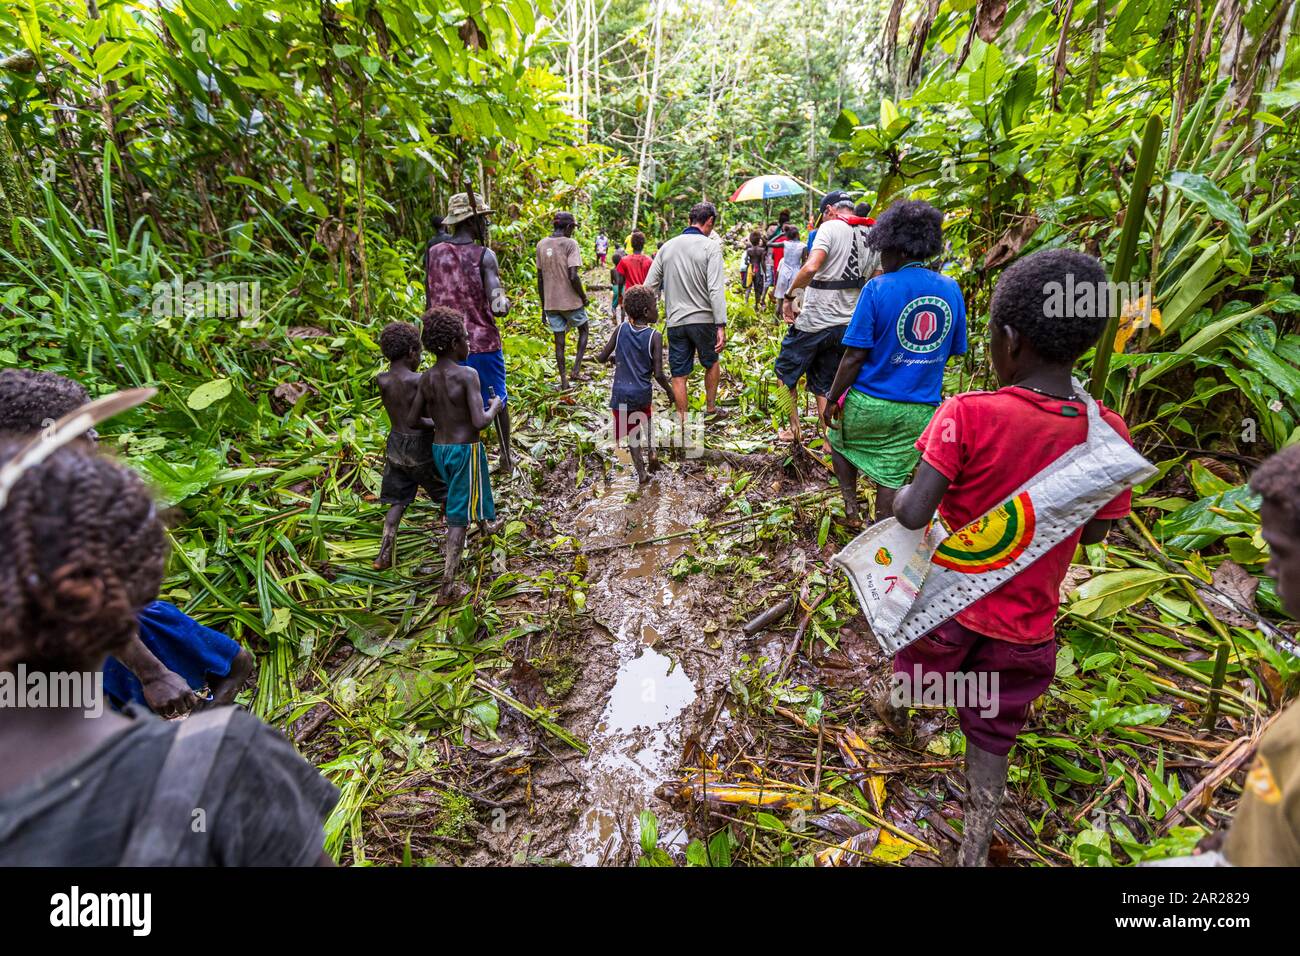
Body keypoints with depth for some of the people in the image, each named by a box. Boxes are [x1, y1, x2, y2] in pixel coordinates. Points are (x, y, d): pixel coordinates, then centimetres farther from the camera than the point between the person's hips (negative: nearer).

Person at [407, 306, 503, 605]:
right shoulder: (468, 374, -19)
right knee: (459, 516, -1)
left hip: (439, 449, 7)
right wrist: (495, 407, -4)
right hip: (466, 450, -7)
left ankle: (485, 525, 62)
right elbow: (479, 422, -25)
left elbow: (412, 421, 4)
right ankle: (447, 586, 0)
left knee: (462, 496, 32)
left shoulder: (427, 377, 1)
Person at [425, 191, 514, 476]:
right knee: (498, 399, 16)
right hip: (483, 344, -3)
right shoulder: (484, 256, -12)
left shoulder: (434, 254, 3)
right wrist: (507, 302, -3)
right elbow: (499, 308, -21)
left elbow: (429, 305, 10)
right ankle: (506, 458, 29)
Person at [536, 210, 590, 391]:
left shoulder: (541, 245, 7)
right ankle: (576, 370, 9)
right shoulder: (570, 243, -11)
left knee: (559, 341, 10)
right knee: (583, 331, 19)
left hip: (551, 303, 4)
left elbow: (540, 279, 8)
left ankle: (564, 381, 11)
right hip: (571, 301, -4)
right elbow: (573, 276, -20)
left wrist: (543, 306, 14)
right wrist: (584, 297, -5)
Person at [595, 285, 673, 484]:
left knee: (632, 434, 14)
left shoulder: (621, 329, -4)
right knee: (646, 418, 31)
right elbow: (658, 374, -14)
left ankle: (642, 472, 12)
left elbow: (602, 357, 1)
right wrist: (670, 391, 2)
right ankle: (652, 450, 14)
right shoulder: (654, 336, -12)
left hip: (621, 394, 1)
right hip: (643, 393, -1)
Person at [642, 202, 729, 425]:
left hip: (675, 321, 3)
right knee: (711, 363, 21)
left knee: (678, 373, 8)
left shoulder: (667, 246, 8)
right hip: (703, 319, -2)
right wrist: (721, 326, -16)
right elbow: (715, 289, -15)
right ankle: (710, 410, 31)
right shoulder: (710, 247, -6)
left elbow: (649, 287, 7)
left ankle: (682, 420, 11)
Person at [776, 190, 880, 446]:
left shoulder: (831, 227, -10)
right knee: (824, 386, 16)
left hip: (813, 321, -6)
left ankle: (794, 429, 20)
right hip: (846, 326, 7)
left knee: (786, 372, 15)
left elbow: (811, 267, -25)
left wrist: (788, 295, -14)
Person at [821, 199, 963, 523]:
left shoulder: (878, 289, -15)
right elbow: (954, 351, 10)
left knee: (840, 441, 26)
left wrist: (832, 399, -6)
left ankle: (851, 505, 20)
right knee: (891, 476, 14)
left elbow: (855, 355, -16)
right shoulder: (951, 290, 1)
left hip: (869, 402, -3)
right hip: (920, 410, 4)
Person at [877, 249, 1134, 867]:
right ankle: (975, 845, 31)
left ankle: (896, 712, 60)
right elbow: (1093, 533, 1)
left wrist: (902, 493, -5)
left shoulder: (969, 416, -25)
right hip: (1027, 622, 3)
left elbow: (913, 514, -26)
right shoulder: (1109, 436, -11)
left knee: (915, 662, 30)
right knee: (993, 731, 20)